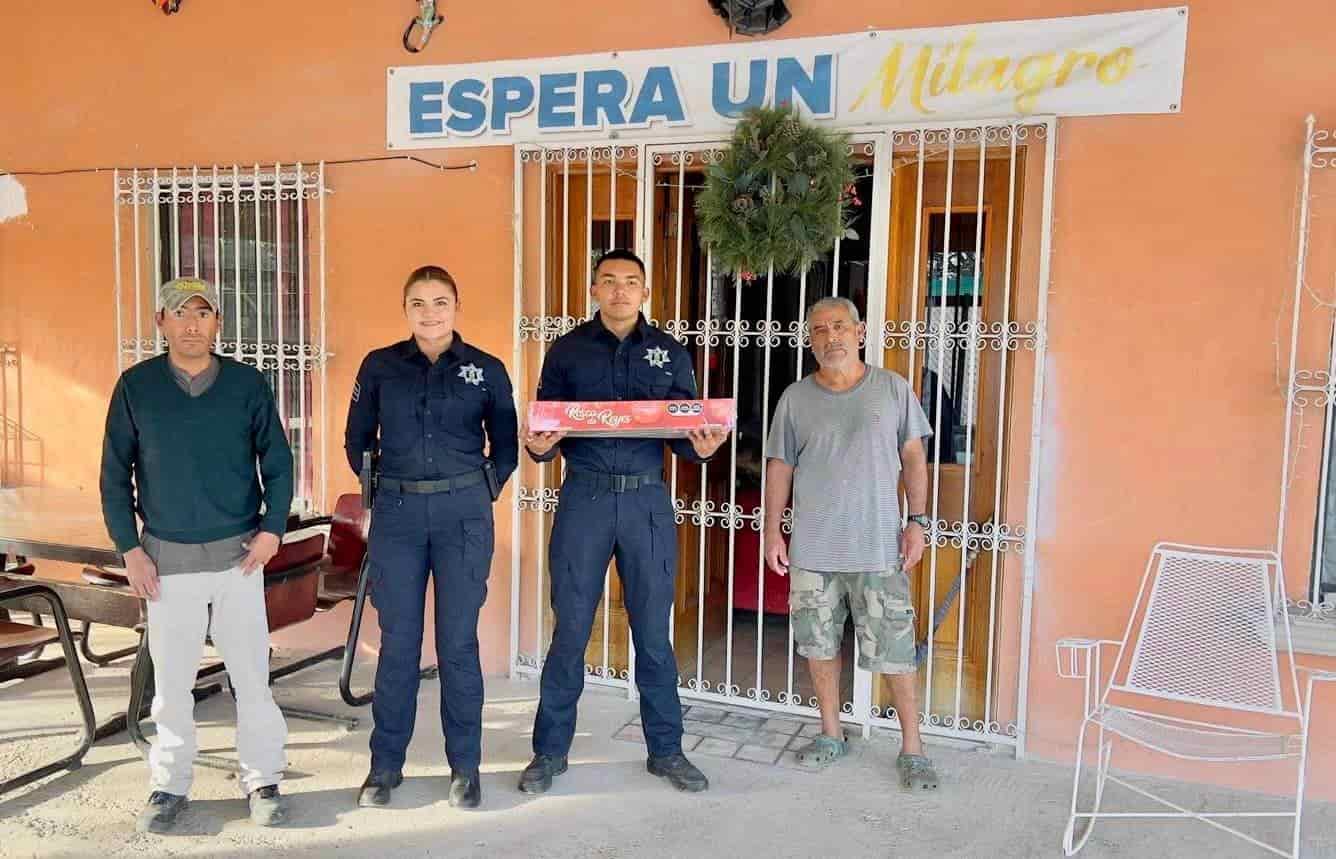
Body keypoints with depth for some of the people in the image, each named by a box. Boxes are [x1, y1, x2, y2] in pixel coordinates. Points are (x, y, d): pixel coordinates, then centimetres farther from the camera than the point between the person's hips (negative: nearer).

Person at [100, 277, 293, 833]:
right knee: (171, 681, 8)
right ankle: (170, 786, 24)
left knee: (251, 674, 3)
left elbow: (277, 461, 5)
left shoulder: (248, 384, 0)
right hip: (166, 558, 1)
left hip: (238, 555, 0)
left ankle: (262, 781, 17)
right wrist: (128, 547, -1)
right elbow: (115, 473, 4)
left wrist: (272, 528, -6)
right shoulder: (136, 386, 1)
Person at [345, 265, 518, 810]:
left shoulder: (487, 370, 2)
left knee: (458, 641, 4)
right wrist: (382, 488, 8)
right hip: (397, 514, 1)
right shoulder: (380, 366, 5)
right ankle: (385, 764, 21)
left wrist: (482, 492, 3)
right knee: (397, 642, 6)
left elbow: (505, 445, 10)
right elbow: (357, 441, 14)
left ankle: (465, 766, 17)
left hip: (463, 514, -1)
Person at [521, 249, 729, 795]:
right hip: (585, 498, 0)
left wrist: (701, 448, -15)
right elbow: (545, 429, 5)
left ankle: (665, 749, 22)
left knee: (653, 632, 8)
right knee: (570, 630, 5)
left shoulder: (670, 354, 8)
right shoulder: (568, 350, 6)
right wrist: (538, 446, -17)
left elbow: (686, 434, 8)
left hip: (647, 500, 1)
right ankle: (550, 750, 20)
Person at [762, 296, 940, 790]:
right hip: (813, 548, 2)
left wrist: (917, 521, -3)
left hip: (878, 547, -2)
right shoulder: (795, 398, 5)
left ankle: (912, 748, 15)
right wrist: (772, 530, 3)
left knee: (894, 650, 0)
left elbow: (913, 457, 5)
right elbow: (780, 467, 8)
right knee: (819, 643, 11)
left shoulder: (892, 389, 3)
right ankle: (831, 734, 29)